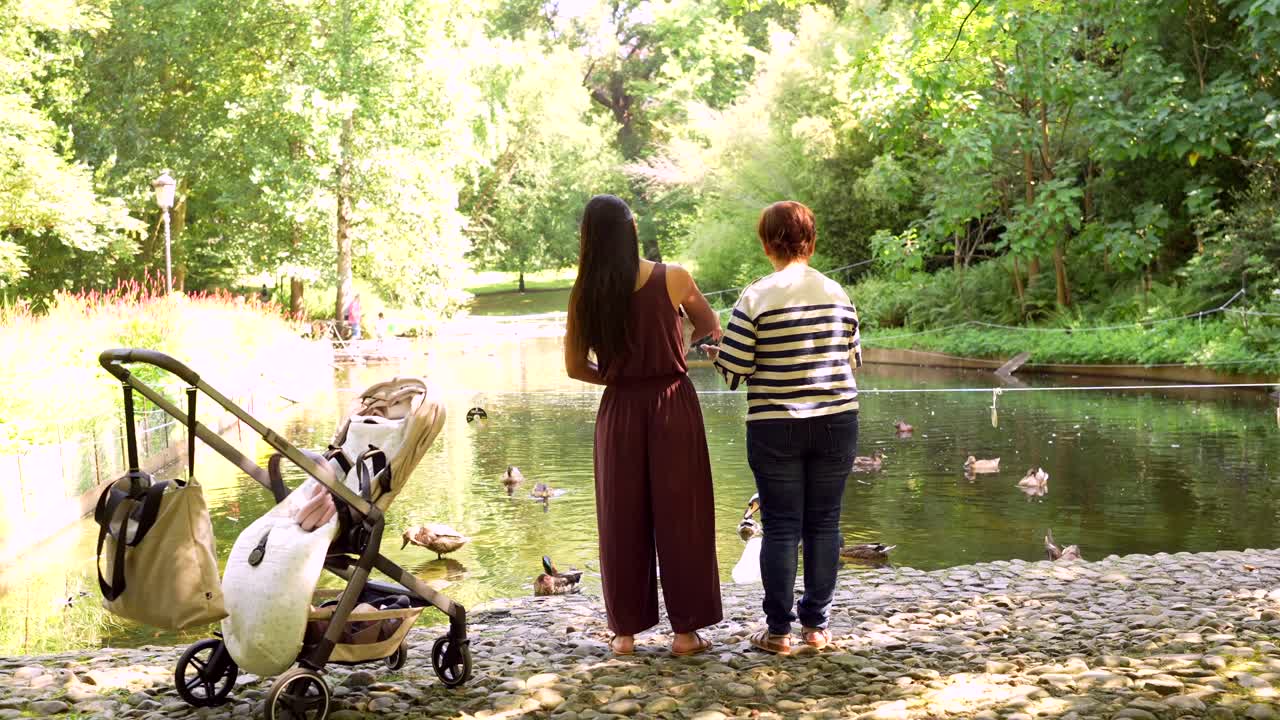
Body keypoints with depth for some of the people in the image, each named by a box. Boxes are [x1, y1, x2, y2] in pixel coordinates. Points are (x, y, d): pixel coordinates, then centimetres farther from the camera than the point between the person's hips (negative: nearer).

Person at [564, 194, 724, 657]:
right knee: (680, 516, 6)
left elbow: (576, 367, 3)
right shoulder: (673, 279, -7)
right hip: (673, 405, -2)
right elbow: (710, 328, 9)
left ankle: (626, 630, 17)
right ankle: (686, 630, 11)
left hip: (619, 411, 2)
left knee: (623, 520, 11)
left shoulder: (585, 294, -3)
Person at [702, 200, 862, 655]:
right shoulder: (837, 294, 2)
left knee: (780, 526, 4)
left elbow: (734, 367, -9)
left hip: (776, 428, -3)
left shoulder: (757, 298, -9)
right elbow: (853, 358, 10)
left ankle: (779, 630, 9)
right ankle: (817, 625, 16)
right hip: (837, 421, 3)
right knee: (824, 523, 10)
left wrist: (716, 354, 12)